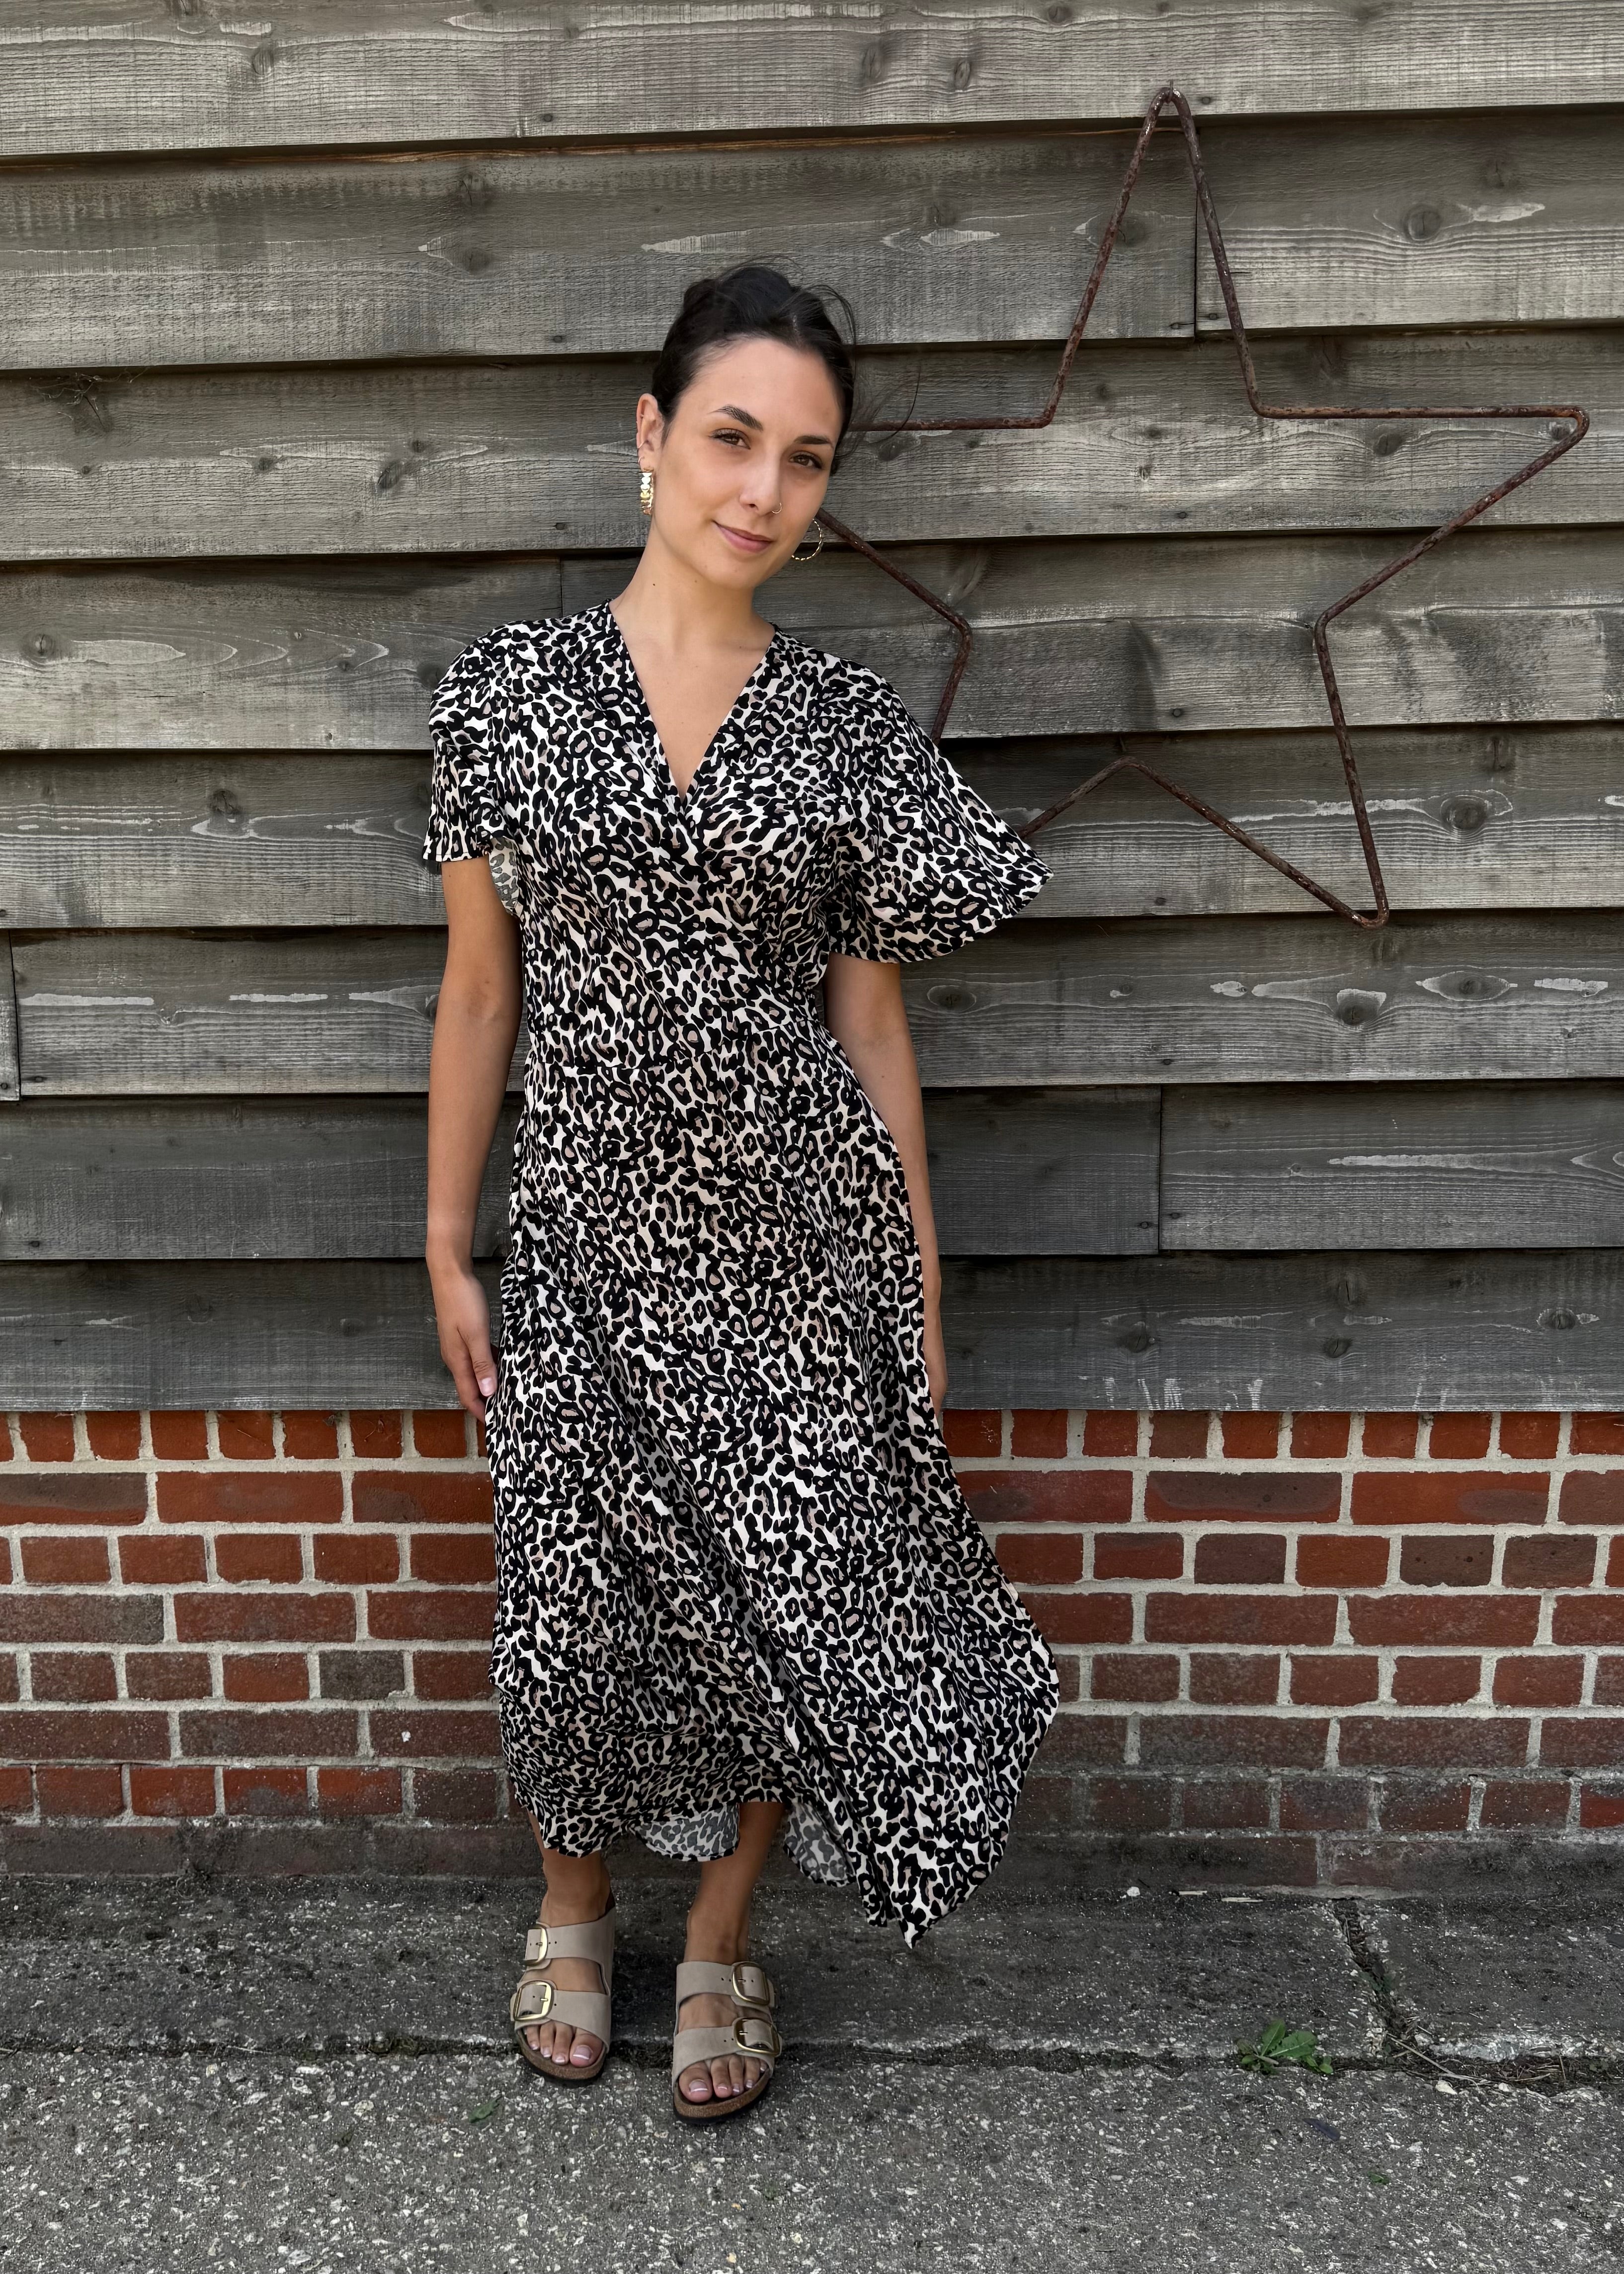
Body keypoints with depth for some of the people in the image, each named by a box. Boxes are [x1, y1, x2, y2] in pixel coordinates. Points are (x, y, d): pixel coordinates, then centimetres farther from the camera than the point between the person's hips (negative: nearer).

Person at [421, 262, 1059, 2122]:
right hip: (591, 1225, 0)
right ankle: (574, 1906, 44)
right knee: (580, 1598, 12)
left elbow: (868, 1010, 3)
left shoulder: (848, 718, 0)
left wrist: (919, 1274, 4)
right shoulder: (507, 687, -2)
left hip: (800, 1231, 1)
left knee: (779, 1597, 11)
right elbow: (478, 990, 3)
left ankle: (721, 1942, 39)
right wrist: (447, 1244, 4)